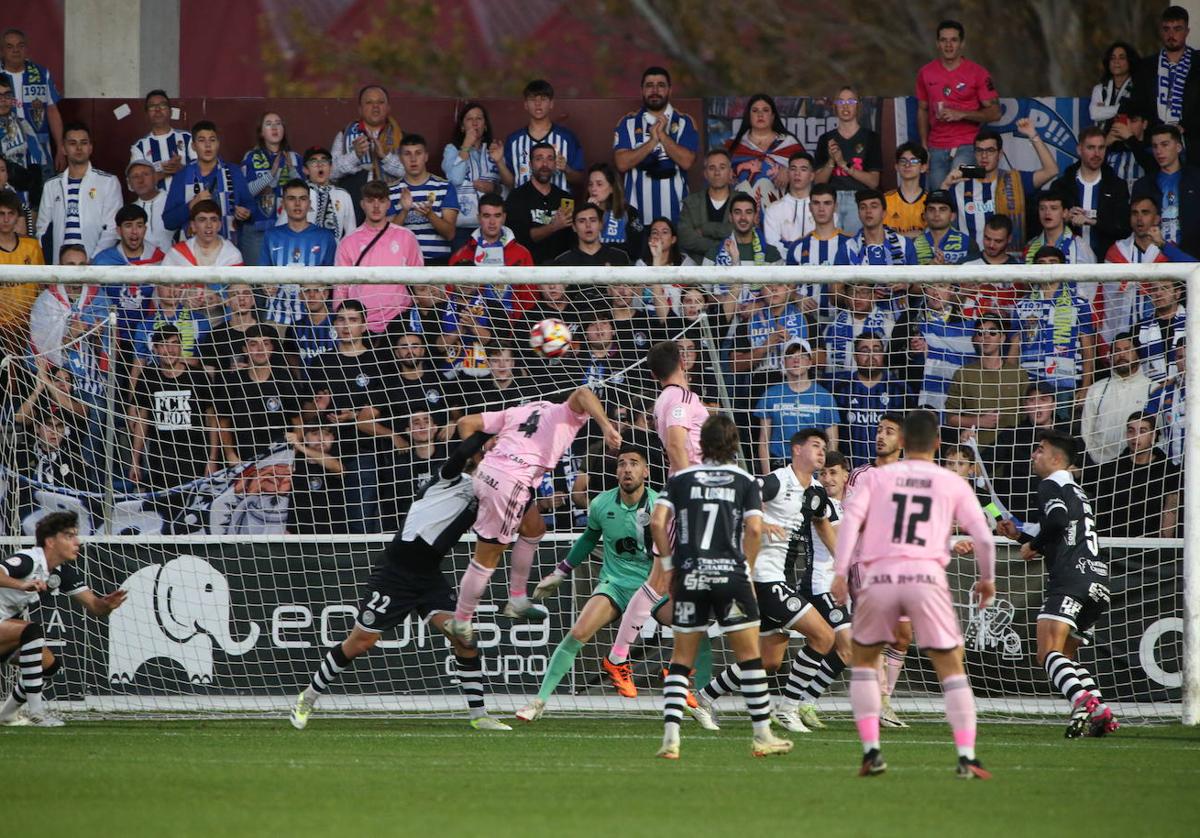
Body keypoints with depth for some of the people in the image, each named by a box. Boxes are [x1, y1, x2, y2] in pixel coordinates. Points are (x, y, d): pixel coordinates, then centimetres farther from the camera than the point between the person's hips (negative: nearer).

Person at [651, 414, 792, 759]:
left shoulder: (681, 479, 9)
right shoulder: (745, 481, 6)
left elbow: (657, 521, -3)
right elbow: (754, 529, -6)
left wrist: (669, 563, 7)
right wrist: (747, 569, 5)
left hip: (689, 576, 2)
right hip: (730, 573, -2)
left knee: (681, 659, 7)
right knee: (749, 654, 7)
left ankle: (670, 736, -4)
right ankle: (762, 735, 9)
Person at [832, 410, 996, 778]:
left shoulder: (876, 477, 15)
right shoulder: (953, 484, 15)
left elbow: (851, 519, 0)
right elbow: (982, 536, 8)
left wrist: (840, 572, -6)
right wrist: (987, 579, 24)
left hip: (878, 575, 1)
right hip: (927, 575, -1)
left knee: (863, 660, 20)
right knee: (951, 666, 7)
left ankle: (871, 751, 8)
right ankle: (966, 756, -6)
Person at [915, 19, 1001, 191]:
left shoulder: (978, 73, -2)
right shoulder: (926, 73, 9)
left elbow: (994, 112, -3)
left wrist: (961, 114, -15)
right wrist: (923, 145, 8)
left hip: (966, 146, -4)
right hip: (936, 149, 4)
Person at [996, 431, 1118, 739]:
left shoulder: (1052, 485, 2)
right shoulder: (1077, 492, 30)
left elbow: (1058, 520, -19)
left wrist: (1033, 545, -3)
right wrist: (1019, 536, 34)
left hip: (1070, 580, -9)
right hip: (1098, 581, 9)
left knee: (1048, 652, -18)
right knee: (1065, 656, 17)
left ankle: (1082, 701, -41)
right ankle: (1101, 713, -2)